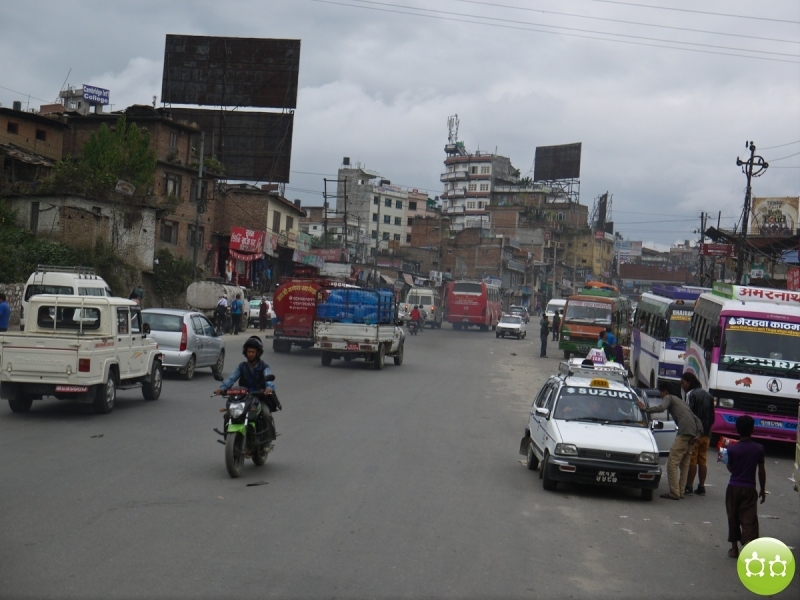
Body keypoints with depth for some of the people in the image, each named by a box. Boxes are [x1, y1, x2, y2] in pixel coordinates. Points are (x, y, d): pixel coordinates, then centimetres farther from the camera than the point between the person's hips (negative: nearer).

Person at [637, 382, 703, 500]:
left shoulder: (669, 398, 9)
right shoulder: (681, 402, 34)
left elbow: (661, 408, -14)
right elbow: (697, 420, 27)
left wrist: (645, 408, -5)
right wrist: (698, 435, 14)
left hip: (683, 434, -9)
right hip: (692, 435, 9)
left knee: (672, 463, -8)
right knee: (684, 464, 14)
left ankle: (674, 493, -12)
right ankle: (680, 491, 13)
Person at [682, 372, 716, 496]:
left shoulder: (691, 394, -10)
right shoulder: (708, 395, 17)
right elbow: (712, 416, 20)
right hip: (706, 433, 8)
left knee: (692, 460, -6)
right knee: (702, 460, 10)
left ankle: (689, 487, -6)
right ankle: (701, 487, 12)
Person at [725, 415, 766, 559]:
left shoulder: (732, 449, -9)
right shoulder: (759, 448, -5)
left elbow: (730, 469, 2)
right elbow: (761, 471, 1)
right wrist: (763, 490, 11)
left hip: (733, 487, 0)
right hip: (749, 489, 0)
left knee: (733, 518, 13)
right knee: (749, 519, -1)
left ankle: (734, 548, 20)